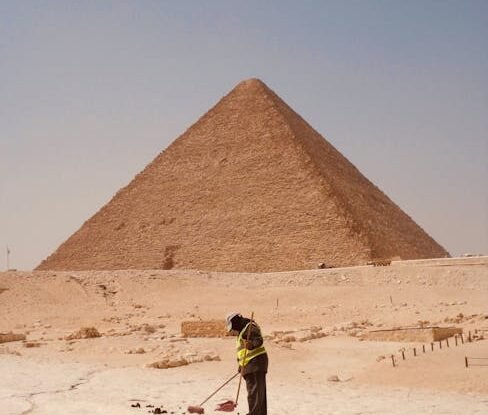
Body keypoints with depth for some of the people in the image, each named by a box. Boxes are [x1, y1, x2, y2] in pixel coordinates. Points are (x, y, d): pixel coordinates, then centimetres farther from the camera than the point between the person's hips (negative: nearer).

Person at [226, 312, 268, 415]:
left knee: (254, 391, -13)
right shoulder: (242, 330, 23)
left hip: (255, 363, -11)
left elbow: (259, 339, -23)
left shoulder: (249, 327, -10)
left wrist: (252, 344, -42)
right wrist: (241, 364, 32)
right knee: (259, 391, 17)